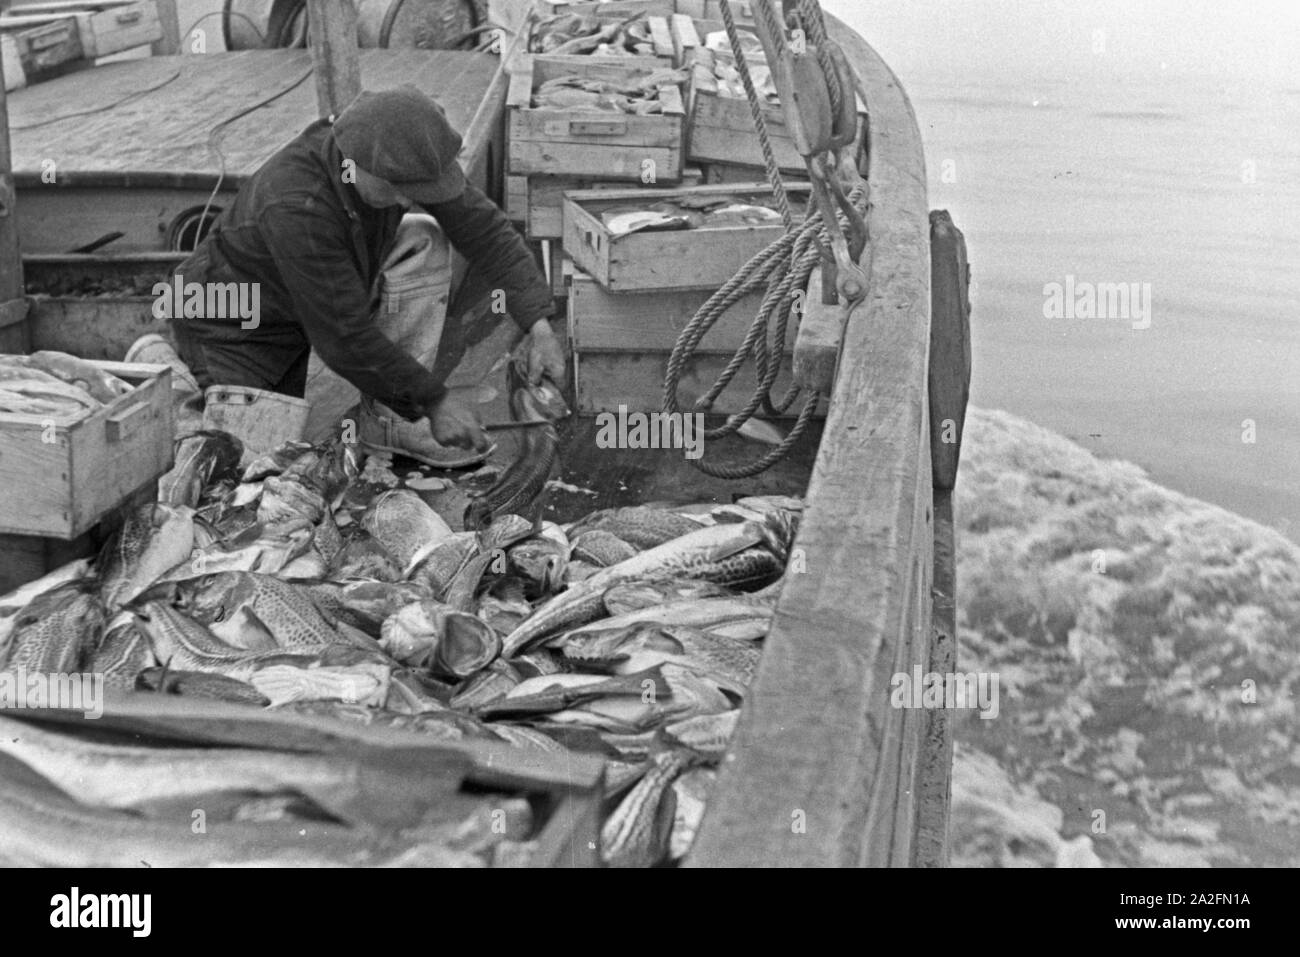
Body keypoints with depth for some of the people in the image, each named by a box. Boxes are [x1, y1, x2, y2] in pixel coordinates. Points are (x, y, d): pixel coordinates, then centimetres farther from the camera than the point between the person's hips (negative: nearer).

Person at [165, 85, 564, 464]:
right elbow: (344, 336, -35)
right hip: (233, 328, -6)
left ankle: (390, 420, -9)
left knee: (424, 241, -14)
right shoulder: (295, 206, -39)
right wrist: (434, 400, -29)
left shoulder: (404, 157, -20)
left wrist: (538, 322, -22)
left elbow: (483, 226, -13)